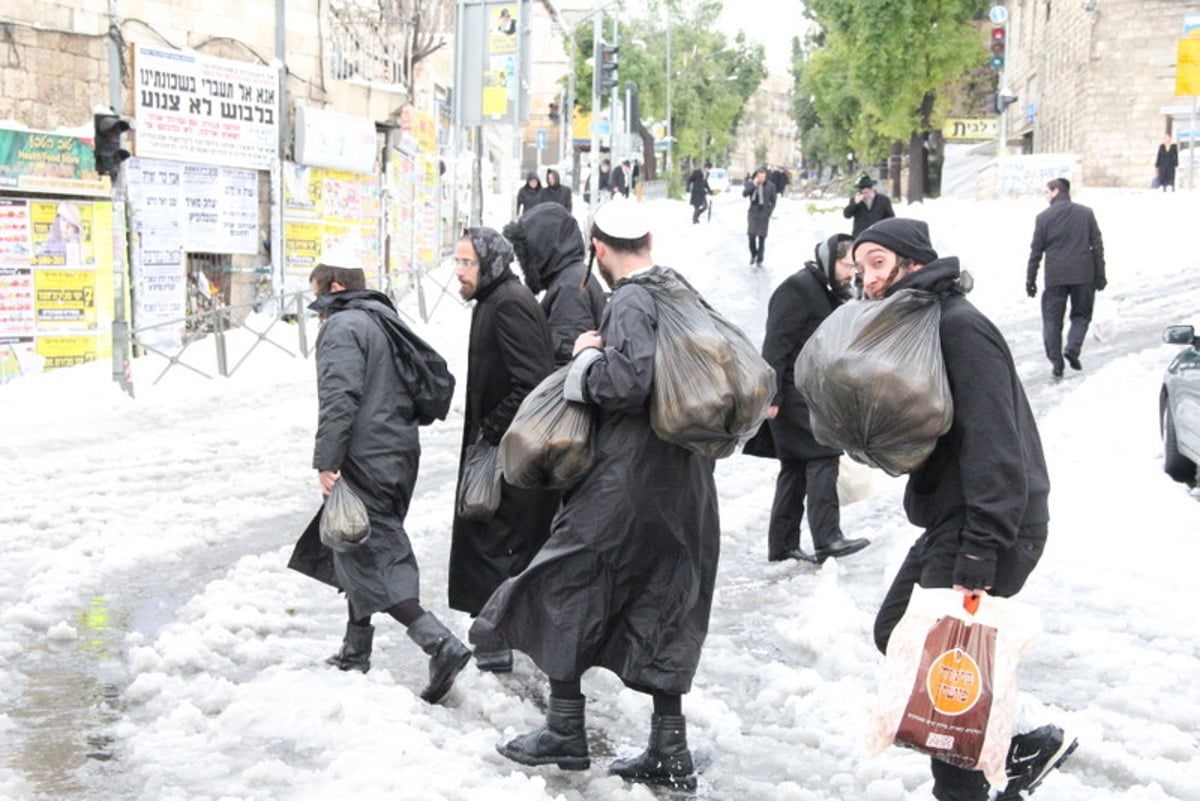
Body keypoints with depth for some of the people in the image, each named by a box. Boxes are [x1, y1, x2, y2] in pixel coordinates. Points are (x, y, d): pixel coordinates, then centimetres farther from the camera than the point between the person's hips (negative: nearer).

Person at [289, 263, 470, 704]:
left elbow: (339, 399, -22)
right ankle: (355, 652, 28)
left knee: (366, 559, -9)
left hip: (365, 463, -10)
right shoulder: (385, 322, 20)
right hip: (399, 454, 10)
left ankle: (440, 643, -20)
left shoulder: (342, 326, -10)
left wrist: (326, 462, -23)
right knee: (362, 554, 20)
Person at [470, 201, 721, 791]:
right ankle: (670, 753, 15)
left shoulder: (630, 303, -14)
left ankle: (565, 732, 13)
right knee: (662, 608, 12)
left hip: (628, 477, -8)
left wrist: (589, 357, -10)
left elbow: (628, 382, -27)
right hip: (683, 481, 8)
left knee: (564, 586, 7)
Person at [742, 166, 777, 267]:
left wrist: (768, 213, -5)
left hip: (764, 214, -1)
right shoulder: (751, 183, 1)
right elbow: (744, 194, -13)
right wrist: (753, 184, -18)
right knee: (751, 235, -4)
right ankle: (753, 255, 22)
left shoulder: (770, 186, -3)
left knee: (762, 237, 2)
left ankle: (759, 260, 12)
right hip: (753, 212, 1)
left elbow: (773, 202, 2)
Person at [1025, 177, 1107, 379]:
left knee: (1052, 319, 7)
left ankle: (1056, 362, 1)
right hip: (1083, 275, 2)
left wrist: (1030, 280, 7)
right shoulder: (1086, 213, 5)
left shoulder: (1044, 217, -1)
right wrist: (1100, 275, 10)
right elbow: (1097, 246, 5)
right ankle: (1072, 348, -6)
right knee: (1081, 314, 17)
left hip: (1055, 277, -1)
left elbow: (1036, 251, 0)